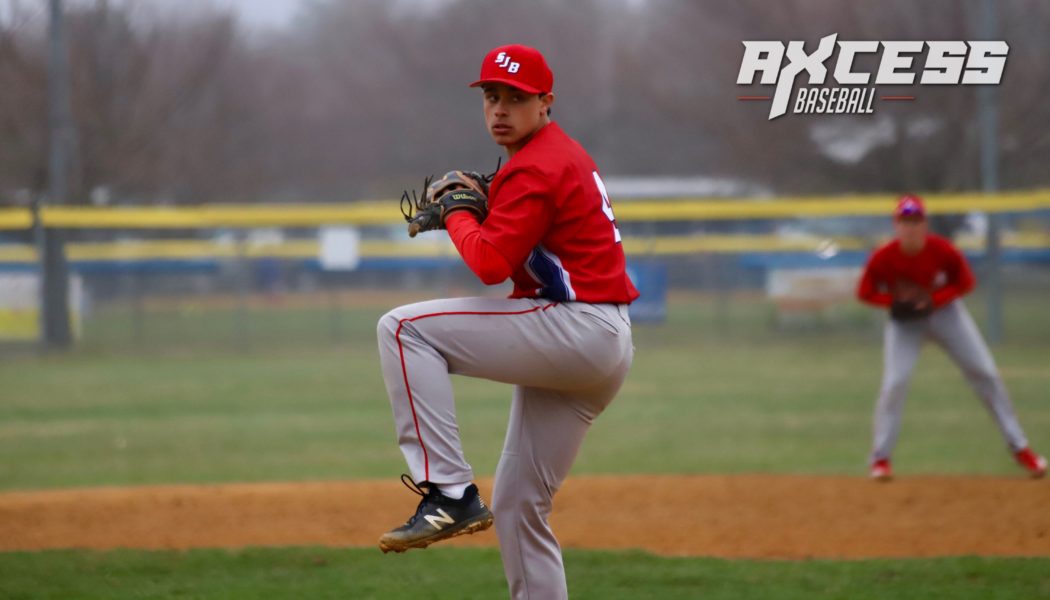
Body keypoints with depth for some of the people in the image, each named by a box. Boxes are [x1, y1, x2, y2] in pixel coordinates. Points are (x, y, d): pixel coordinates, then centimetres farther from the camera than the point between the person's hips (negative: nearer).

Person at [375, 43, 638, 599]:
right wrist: (480, 204, 10)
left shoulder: (536, 167, -11)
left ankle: (449, 491, -20)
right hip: (602, 349, 10)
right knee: (517, 507, 13)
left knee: (404, 328, -15)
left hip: (576, 330, -10)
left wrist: (456, 214, 0)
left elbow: (491, 262, -18)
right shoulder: (563, 155, 21)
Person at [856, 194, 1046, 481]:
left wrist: (933, 301, -25)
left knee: (986, 374, -3)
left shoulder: (943, 251, -23)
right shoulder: (882, 259, -23)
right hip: (904, 321, -1)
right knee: (894, 383, -16)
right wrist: (895, 301, -28)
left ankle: (1019, 448, 6)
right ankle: (881, 458, 0)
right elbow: (865, 293, -9)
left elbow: (966, 282, -8)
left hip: (944, 310, 1)